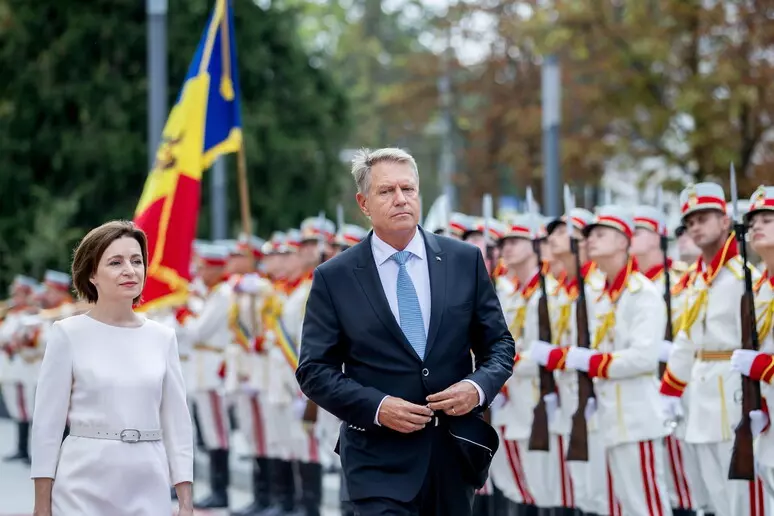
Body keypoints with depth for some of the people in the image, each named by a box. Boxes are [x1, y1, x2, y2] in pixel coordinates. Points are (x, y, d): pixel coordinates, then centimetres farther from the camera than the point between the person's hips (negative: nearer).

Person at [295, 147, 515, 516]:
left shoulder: (465, 260, 5)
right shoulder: (334, 278, -1)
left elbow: (499, 344, 10)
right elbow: (314, 370, -2)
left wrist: (478, 387, -11)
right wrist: (376, 407, -16)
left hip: (455, 449, 3)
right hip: (380, 458, -3)